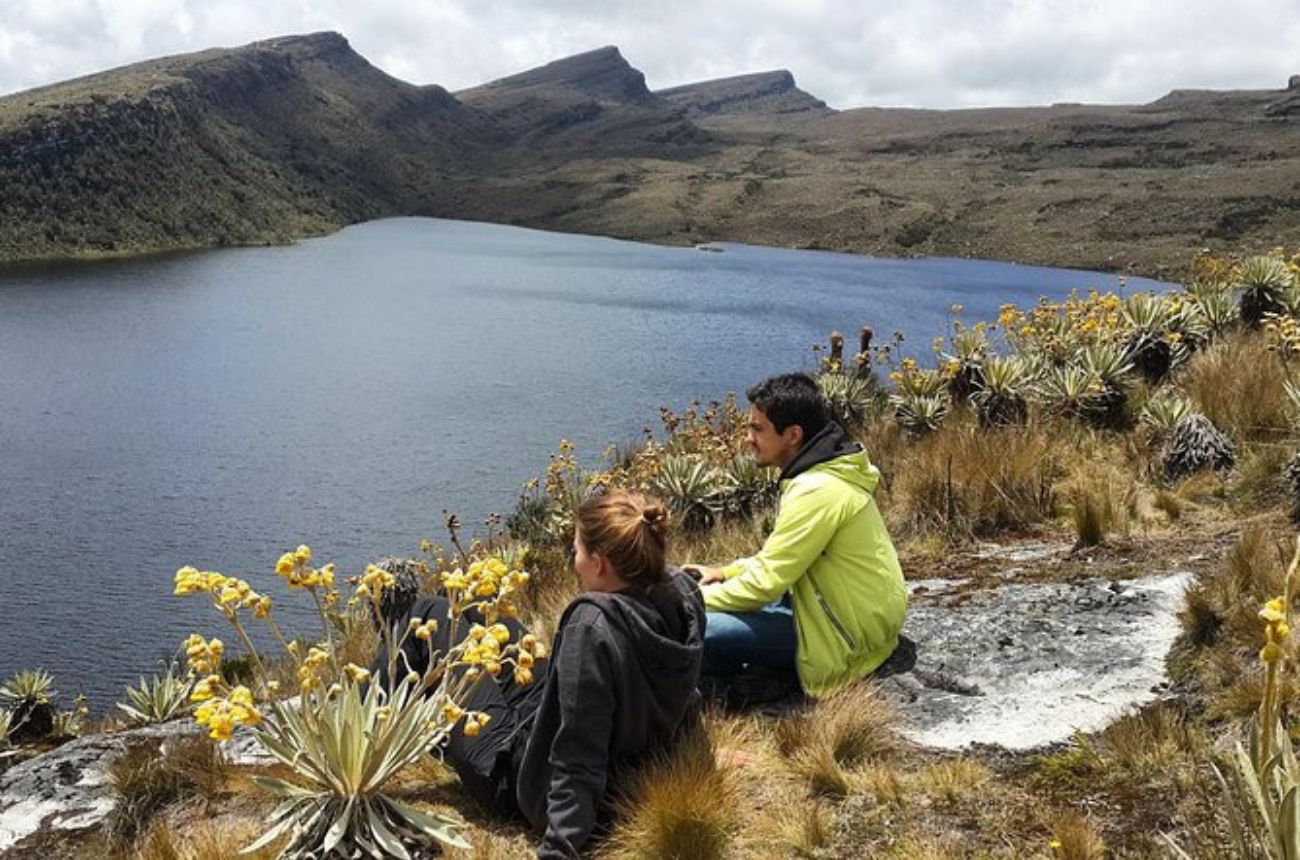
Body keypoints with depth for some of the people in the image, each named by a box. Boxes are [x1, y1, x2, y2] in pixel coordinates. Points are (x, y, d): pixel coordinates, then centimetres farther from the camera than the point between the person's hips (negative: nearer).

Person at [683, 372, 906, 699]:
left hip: (852, 633, -10)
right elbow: (781, 555, 17)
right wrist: (725, 573, 8)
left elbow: (766, 582, -22)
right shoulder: (824, 471, 6)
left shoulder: (817, 491, -24)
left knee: (695, 629, -22)